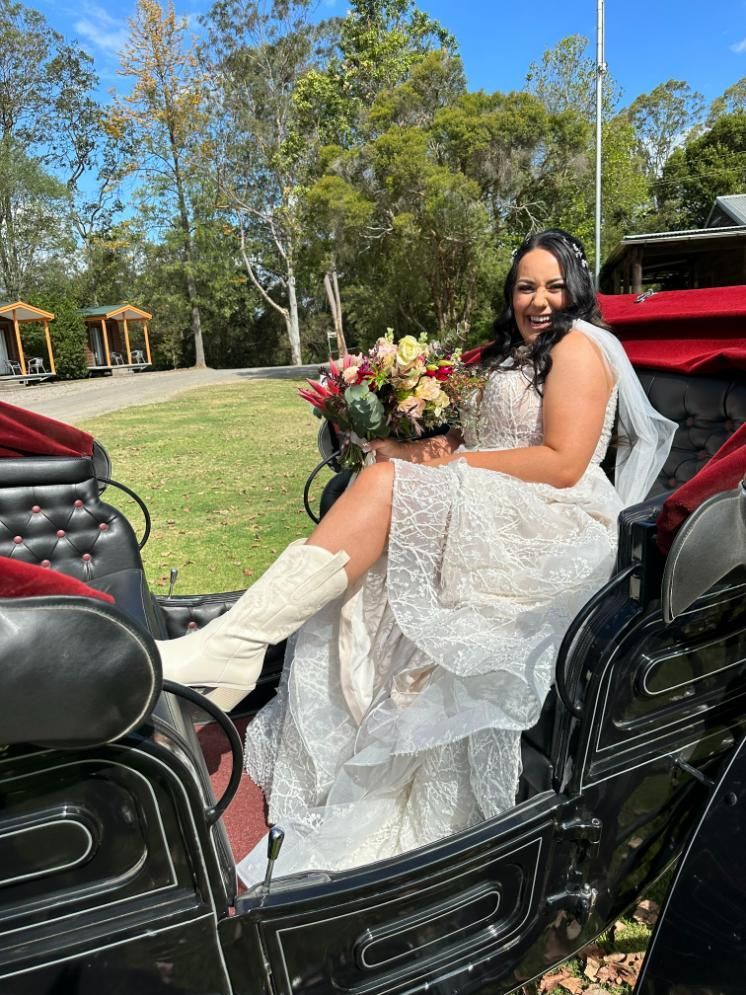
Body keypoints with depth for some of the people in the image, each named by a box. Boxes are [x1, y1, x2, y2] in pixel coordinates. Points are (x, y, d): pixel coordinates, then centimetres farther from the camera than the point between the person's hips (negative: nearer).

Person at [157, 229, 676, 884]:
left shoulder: (578, 345, 1)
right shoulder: (514, 352, 29)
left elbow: (563, 463, -13)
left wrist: (454, 461, -12)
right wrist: (433, 448, -1)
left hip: (556, 526, -8)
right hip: (493, 515, 9)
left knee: (386, 484, -29)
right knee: (365, 580, -16)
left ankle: (232, 645, -34)